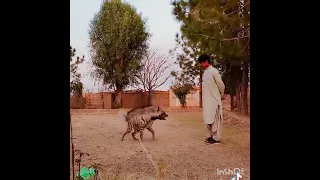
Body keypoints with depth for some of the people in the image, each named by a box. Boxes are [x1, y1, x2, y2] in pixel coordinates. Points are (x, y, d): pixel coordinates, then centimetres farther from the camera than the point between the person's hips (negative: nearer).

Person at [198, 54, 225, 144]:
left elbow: (221, 85, -8)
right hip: (207, 100, 8)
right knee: (208, 119, 11)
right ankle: (211, 136, 19)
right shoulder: (205, 72, 13)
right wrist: (203, 98, 12)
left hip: (214, 100, -8)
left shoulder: (213, 71, -12)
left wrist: (222, 96, 5)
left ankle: (216, 138, 0)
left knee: (214, 119, -5)